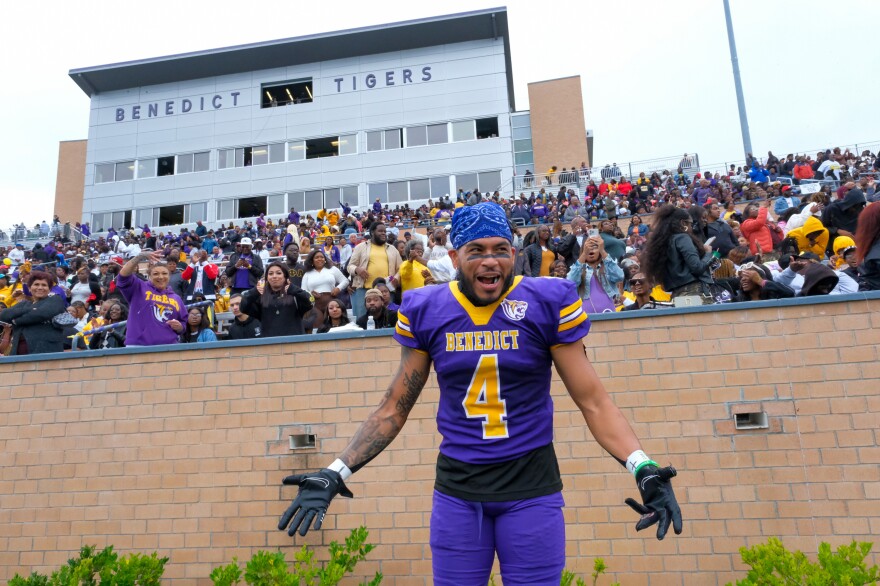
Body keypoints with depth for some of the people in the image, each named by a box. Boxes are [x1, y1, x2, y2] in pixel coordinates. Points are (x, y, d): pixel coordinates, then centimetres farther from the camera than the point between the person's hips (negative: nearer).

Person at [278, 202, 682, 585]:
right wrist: (336, 474, -2)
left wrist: (643, 468, -18)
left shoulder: (548, 303, -8)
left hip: (532, 488, -1)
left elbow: (592, 401, -5)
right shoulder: (426, 311, -2)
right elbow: (393, 409, 4)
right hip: (456, 489, 2)